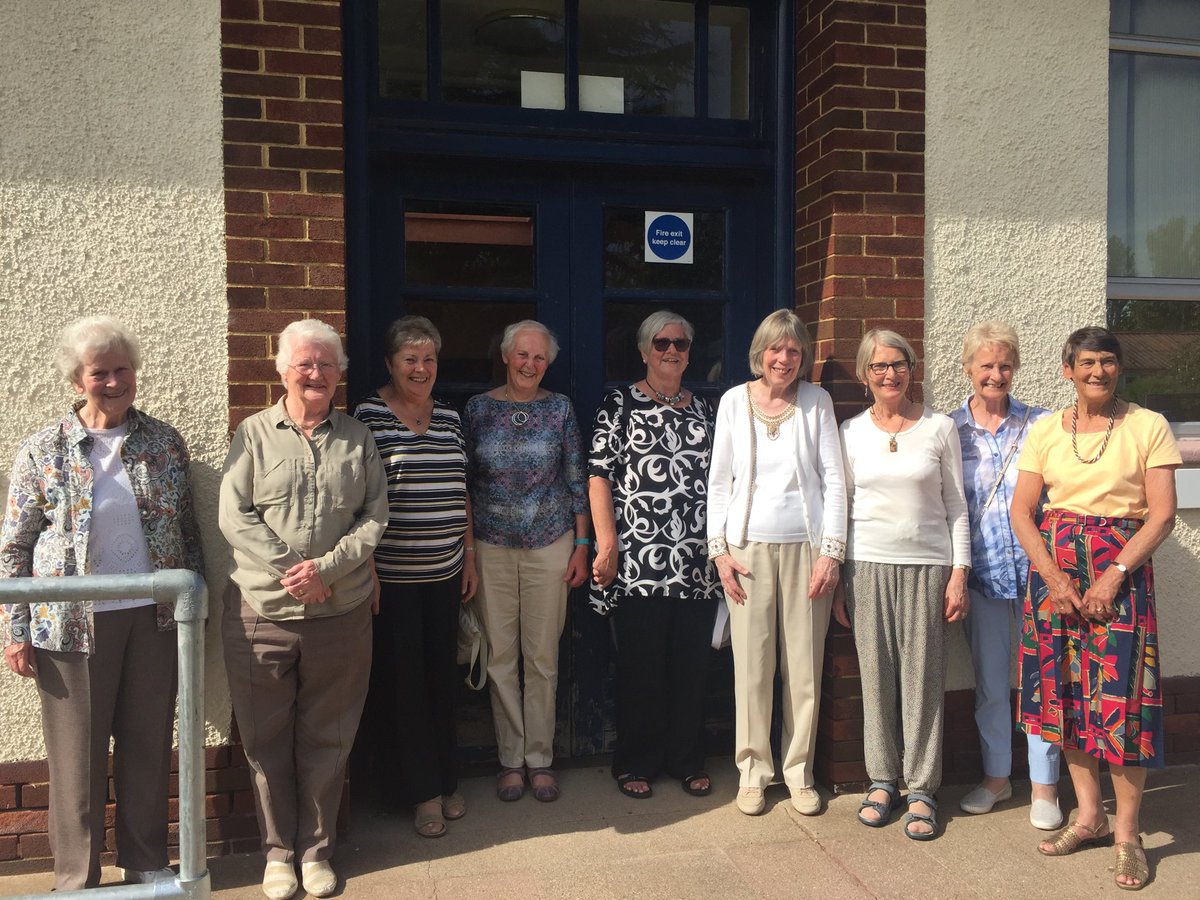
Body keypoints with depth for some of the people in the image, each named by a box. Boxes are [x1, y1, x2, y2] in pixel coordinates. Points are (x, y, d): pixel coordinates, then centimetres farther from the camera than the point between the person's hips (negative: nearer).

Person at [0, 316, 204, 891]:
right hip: (73, 623, -2)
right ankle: (77, 879, 25)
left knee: (148, 745, 12)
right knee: (77, 755, 8)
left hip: (153, 620, 2)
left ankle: (147, 864, 29)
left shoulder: (165, 443, 3)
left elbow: (187, 530, 9)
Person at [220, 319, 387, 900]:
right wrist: (289, 571, -14)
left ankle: (316, 849, 27)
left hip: (341, 615, 1)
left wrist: (326, 568, -13)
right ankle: (278, 850, 28)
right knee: (267, 740, 10)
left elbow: (375, 517, 1)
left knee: (326, 739, 10)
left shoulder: (357, 439, 7)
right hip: (262, 615, -1)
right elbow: (234, 515, -5)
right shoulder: (254, 434, 2)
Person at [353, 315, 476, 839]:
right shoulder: (369, 415, -7)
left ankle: (444, 781, 27)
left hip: (445, 574, 5)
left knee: (442, 678, 12)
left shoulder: (449, 418, 10)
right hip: (392, 577, -5)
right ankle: (421, 791, 16)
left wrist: (469, 555, 13)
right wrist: (367, 569, -12)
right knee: (401, 681, 3)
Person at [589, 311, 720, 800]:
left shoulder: (703, 408, 15)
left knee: (691, 663, 9)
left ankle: (686, 760, 24)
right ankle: (634, 763, 19)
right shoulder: (620, 402, 1)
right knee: (640, 664, 4)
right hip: (638, 562, -4)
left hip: (697, 562, 4)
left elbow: (717, 480, 18)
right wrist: (607, 544, -11)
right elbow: (599, 476, -4)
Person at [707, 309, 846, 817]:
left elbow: (833, 478, 2)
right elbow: (719, 482, 5)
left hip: (806, 546, 0)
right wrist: (719, 550, -1)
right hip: (749, 546, 0)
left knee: (805, 665, 4)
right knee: (752, 665, 2)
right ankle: (753, 770, 17)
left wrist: (831, 551, -4)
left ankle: (798, 770, 20)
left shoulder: (816, 402, 3)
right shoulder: (734, 401, 4)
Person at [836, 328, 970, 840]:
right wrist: (836, 579, 5)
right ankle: (882, 780, 19)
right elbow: (841, 508, 8)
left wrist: (959, 573, -2)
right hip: (867, 565, 1)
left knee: (923, 677, 2)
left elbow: (956, 505, 5)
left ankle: (921, 789, 13)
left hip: (928, 565, -1)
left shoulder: (940, 428, 3)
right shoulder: (851, 432, 6)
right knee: (876, 674, 5)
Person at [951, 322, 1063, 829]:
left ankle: (1044, 786, 20)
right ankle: (996, 776, 29)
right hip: (981, 572, 1)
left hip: (1036, 567, -1)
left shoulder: (1041, 424, 2)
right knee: (989, 681, 11)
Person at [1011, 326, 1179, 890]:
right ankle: (1089, 815, 24)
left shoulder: (1148, 426, -1)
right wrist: (1053, 577, -10)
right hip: (1055, 569, 3)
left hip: (1121, 570, -3)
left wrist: (1114, 575, -16)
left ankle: (1127, 832, 10)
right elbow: (1021, 511, 3)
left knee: (1120, 693, -5)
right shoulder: (1045, 431, 7)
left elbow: (1162, 514, -6)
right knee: (1066, 688, 8)